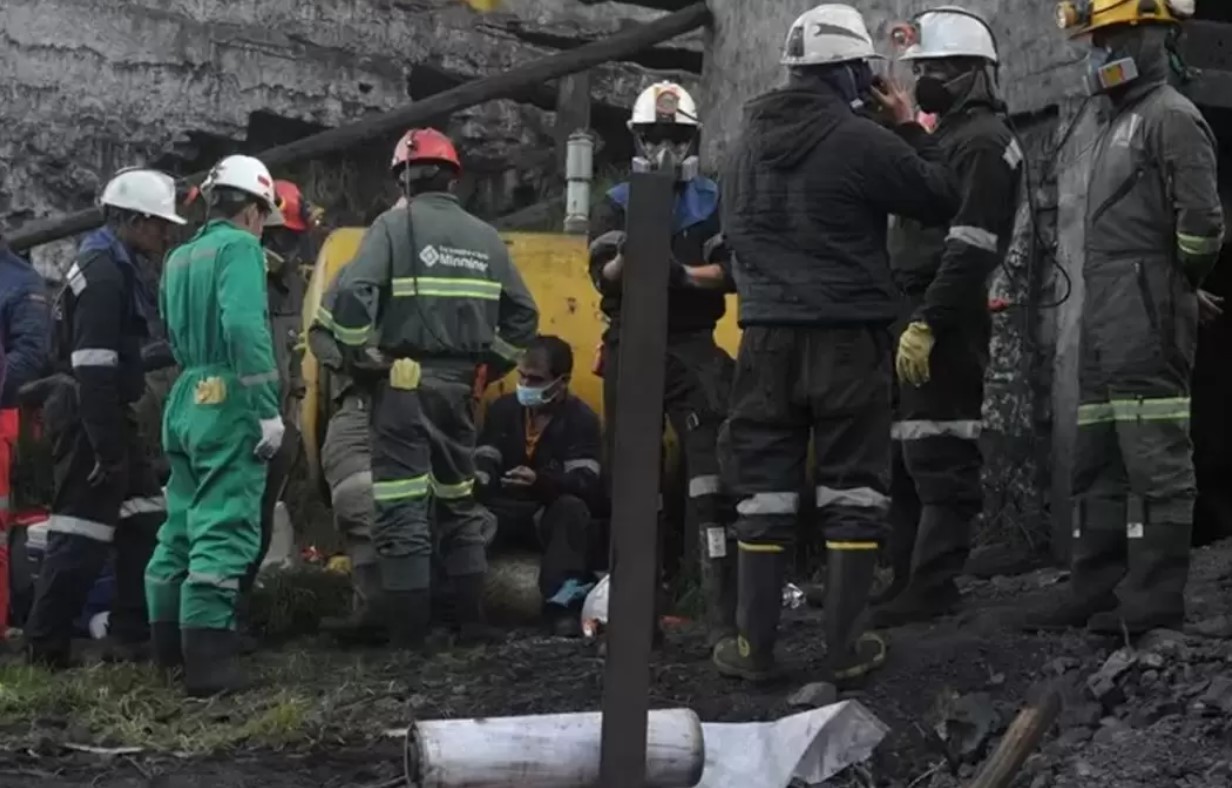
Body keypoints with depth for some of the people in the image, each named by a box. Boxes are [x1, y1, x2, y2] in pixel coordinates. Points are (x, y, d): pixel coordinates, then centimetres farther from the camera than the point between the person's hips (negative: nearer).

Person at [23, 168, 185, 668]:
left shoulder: (112, 267, 15)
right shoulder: (103, 274, -18)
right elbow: (92, 371, -24)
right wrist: (106, 448, -25)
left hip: (102, 417, 11)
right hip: (88, 418, -11)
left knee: (144, 523, 12)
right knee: (82, 531, -7)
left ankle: (136, 634, 17)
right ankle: (45, 646, 0)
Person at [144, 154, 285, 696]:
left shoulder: (179, 257, 19)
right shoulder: (239, 247, -9)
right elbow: (245, 327, -22)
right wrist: (268, 408, -21)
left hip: (186, 400, 9)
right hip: (230, 404, -9)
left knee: (184, 522, 16)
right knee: (223, 529, -11)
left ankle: (170, 640, 25)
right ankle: (207, 660, -15)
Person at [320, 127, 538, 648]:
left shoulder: (394, 225, -5)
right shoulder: (485, 237, 11)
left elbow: (351, 295, -18)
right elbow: (522, 315, 14)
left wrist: (365, 357, -6)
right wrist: (489, 366, 20)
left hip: (404, 382, -5)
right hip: (459, 384, 5)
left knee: (403, 508, -3)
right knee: (459, 500, 18)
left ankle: (410, 634, -4)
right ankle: (472, 622, 21)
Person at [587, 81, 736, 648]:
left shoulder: (714, 203, 6)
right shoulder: (615, 206, 7)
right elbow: (605, 278, -8)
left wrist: (682, 274, -22)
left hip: (694, 349, -1)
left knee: (712, 473, -12)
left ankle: (723, 613, -15)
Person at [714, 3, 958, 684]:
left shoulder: (748, 143, 8)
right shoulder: (861, 141, -11)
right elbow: (939, 201, -2)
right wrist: (910, 129, 8)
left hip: (767, 334, 5)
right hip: (848, 336, -4)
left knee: (764, 489, 8)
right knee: (852, 489, 3)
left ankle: (754, 645, 9)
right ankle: (844, 647, 4)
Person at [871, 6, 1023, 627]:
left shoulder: (983, 142, -11)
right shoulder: (950, 136, 21)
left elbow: (969, 248, -20)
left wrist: (925, 323, -25)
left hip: (943, 324, -11)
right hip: (918, 316, 11)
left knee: (939, 457, -8)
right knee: (903, 454, 13)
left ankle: (931, 587, -6)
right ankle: (911, 577, 20)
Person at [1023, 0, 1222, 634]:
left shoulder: (1172, 117, -7)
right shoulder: (1120, 125, 23)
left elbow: (1201, 220, -16)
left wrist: (1175, 288, -4)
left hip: (1146, 314, -10)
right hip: (1105, 318, 10)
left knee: (1155, 461, -9)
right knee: (1097, 462, 10)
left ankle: (1154, 600, -7)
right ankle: (1097, 592, 15)